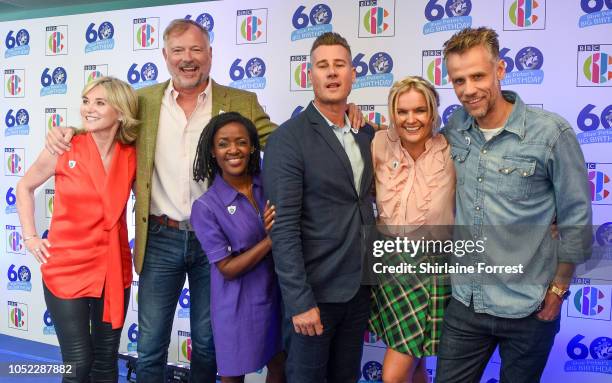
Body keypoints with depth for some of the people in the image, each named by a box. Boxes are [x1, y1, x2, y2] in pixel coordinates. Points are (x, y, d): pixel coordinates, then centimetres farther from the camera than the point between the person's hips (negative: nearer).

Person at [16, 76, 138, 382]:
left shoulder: (132, 156, -4)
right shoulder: (64, 149, -9)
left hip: (114, 271, 2)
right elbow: (24, 187, 7)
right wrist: (30, 237, 2)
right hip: (67, 268, -2)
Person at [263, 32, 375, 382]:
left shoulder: (366, 133, 7)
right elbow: (283, 227, -17)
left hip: (360, 286, 6)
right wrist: (300, 300, -20)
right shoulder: (287, 139, -14)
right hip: (316, 289, -6)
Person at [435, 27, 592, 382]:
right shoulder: (455, 127, -2)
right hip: (464, 302, 3)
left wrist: (558, 290, -2)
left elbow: (576, 220, -6)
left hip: (528, 311, -3)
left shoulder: (552, 133, -13)